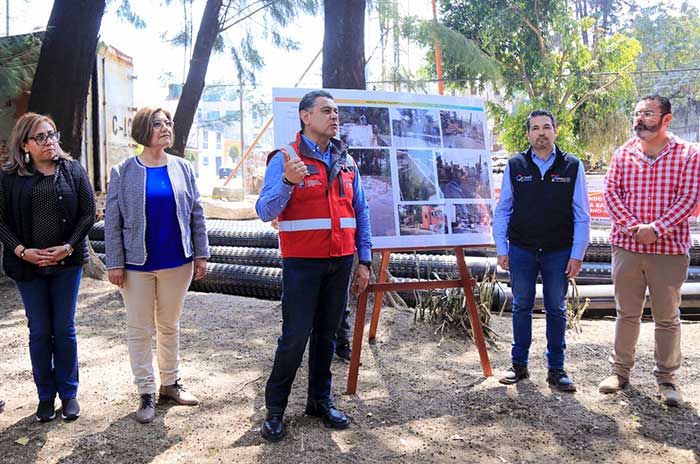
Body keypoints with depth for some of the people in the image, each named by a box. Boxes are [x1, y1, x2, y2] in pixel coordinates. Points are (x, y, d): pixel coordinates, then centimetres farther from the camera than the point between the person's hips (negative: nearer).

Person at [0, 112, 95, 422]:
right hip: (28, 265, 0)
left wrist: (68, 247, -12)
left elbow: (88, 213, -1)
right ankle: (46, 396, 22)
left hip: (67, 262, 0)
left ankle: (68, 393, 21)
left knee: (64, 329, 8)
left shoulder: (73, 170, 1)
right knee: (39, 331, 8)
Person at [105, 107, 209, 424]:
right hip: (138, 265, -2)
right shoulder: (123, 172, -4)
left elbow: (196, 214, 5)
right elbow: (112, 221, -3)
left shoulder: (182, 168, 2)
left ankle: (170, 384, 29)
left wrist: (200, 254, 2)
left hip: (177, 262, 2)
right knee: (140, 330, 6)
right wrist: (114, 263, -7)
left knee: (170, 326, 15)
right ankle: (146, 394, 18)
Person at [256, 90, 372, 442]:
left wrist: (364, 261, 9)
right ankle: (275, 409, 11)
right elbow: (265, 212, -12)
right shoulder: (285, 159, -4)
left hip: (340, 263, 5)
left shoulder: (346, 162, 11)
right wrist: (287, 181, -29)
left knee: (327, 334, 11)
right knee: (295, 336, -4)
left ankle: (321, 400, 25)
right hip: (302, 263, -5)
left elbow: (361, 213, 14)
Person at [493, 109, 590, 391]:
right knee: (521, 307, 9)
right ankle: (519, 365, 22)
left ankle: (556, 369, 20)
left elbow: (582, 216, 1)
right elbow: (502, 210, 5)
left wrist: (577, 255, -4)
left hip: (559, 252, 0)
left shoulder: (572, 166, 0)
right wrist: (501, 249, 0)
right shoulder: (514, 166, 2)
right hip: (521, 250, 1)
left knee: (556, 310, 8)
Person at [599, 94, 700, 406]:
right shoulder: (623, 154, 7)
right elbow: (610, 192, 1)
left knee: (667, 317, 7)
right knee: (627, 313, 11)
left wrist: (656, 229, -18)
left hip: (669, 249, -2)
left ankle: (666, 378, 21)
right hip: (627, 246, 2)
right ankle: (620, 370, 24)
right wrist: (633, 226, -13)